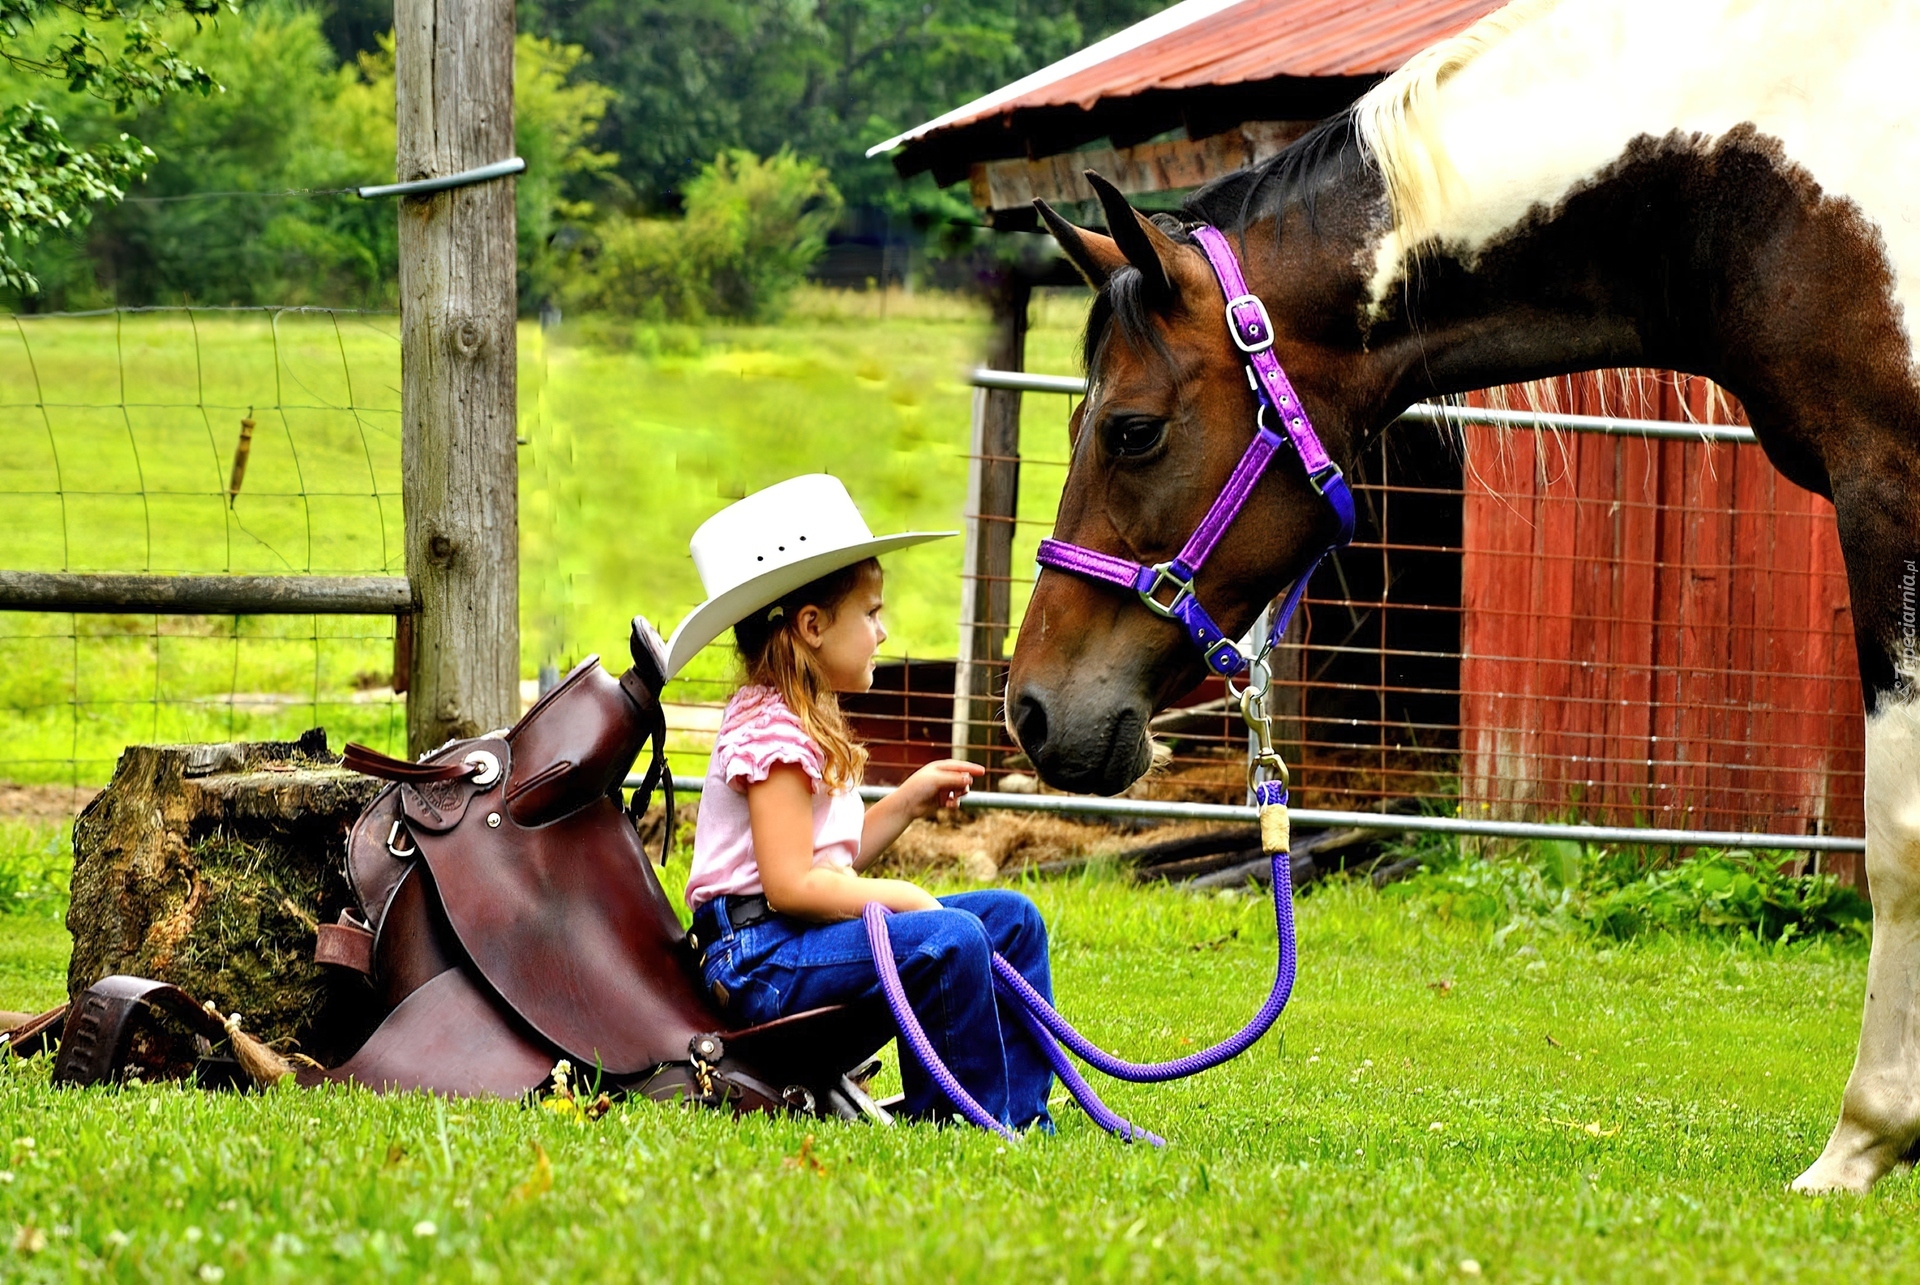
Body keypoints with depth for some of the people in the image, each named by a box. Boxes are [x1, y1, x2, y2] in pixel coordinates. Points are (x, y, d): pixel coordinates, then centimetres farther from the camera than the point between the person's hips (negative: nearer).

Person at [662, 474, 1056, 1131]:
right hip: (757, 960, -11)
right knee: (950, 938, -31)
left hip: (797, 939, 11)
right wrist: (899, 897, -15)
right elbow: (792, 885, -22)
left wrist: (906, 802, 15)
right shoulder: (774, 732, -16)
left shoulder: (808, 724, 18)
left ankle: (1022, 1116, 8)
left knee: (1011, 917, 10)